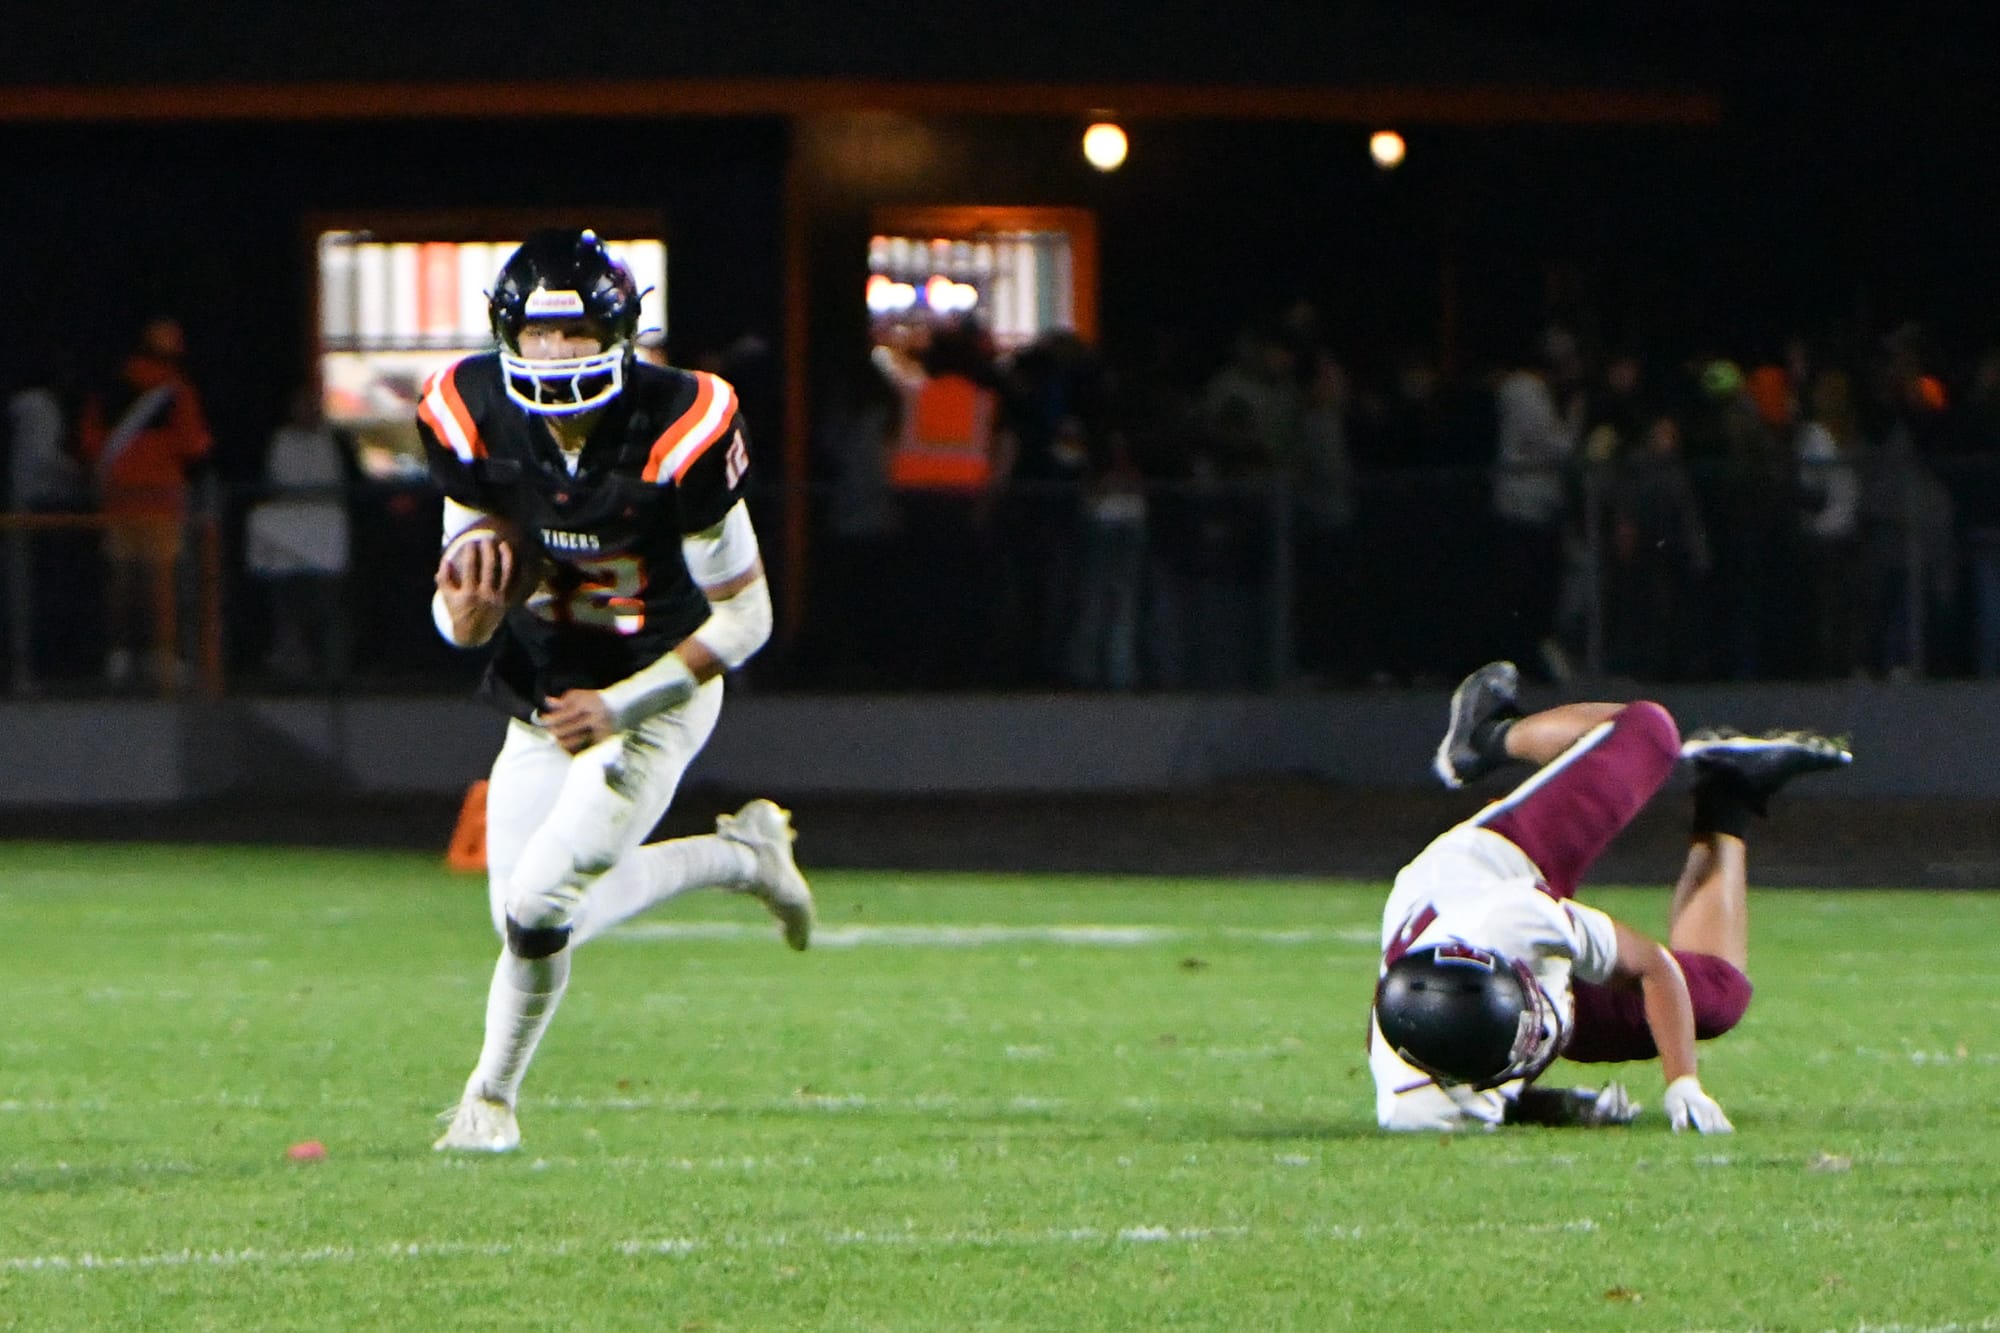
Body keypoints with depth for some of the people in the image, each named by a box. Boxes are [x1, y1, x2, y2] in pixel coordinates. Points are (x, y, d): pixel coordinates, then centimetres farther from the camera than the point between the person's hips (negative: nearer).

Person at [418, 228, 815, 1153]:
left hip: (655, 698, -6)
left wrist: (620, 708, -23)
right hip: (542, 696, 6)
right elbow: (460, 612, -4)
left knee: (538, 907, -14)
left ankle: (492, 1094, 14)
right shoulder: (475, 421, -13)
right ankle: (741, 855, 30)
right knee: (538, 925, 8)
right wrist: (466, 614, -30)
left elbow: (745, 617, -17)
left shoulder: (680, 434, -26)